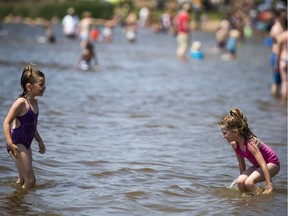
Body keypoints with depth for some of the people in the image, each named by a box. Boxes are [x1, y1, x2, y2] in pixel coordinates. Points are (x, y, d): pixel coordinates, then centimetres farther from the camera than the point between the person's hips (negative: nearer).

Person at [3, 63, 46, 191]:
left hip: (26, 144, 9)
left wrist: (40, 141, 29)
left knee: (23, 180, 15)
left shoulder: (34, 102, 10)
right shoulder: (21, 102, -16)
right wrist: (10, 144, -29)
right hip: (17, 144, -9)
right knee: (30, 180, -12)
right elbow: (7, 123, -20)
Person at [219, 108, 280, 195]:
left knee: (249, 182, -27)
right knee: (240, 182, -15)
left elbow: (263, 165, -34)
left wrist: (269, 186, -36)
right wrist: (243, 177, 12)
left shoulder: (250, 143, -31)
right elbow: (241, 163, 6)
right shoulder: (234, 144, -9)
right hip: (257, 166, 7)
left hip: (272, 164, -7)